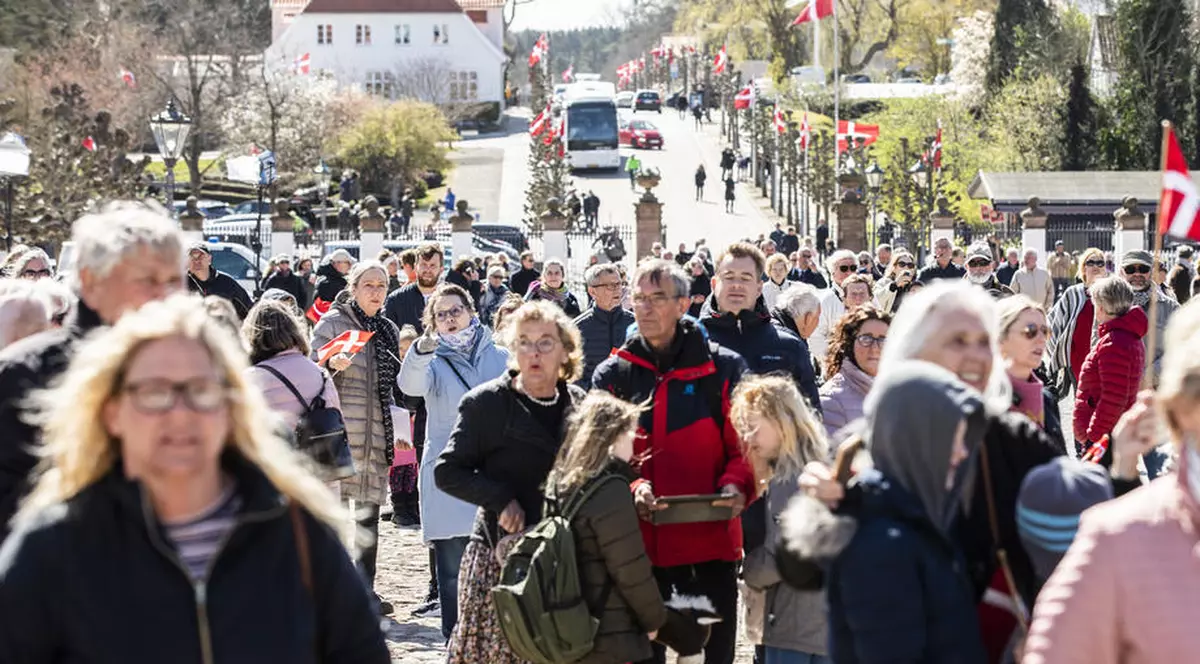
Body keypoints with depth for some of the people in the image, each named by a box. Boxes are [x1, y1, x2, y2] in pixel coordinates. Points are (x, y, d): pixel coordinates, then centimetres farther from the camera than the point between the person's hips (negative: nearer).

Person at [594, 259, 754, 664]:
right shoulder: (612, 376, 7)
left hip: (711, 536, -1)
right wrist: (630, 488, -16)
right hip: (638, 539, 1)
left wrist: (736, 485, -19)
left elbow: (746, 444, 1)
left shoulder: (723, 369, 1)